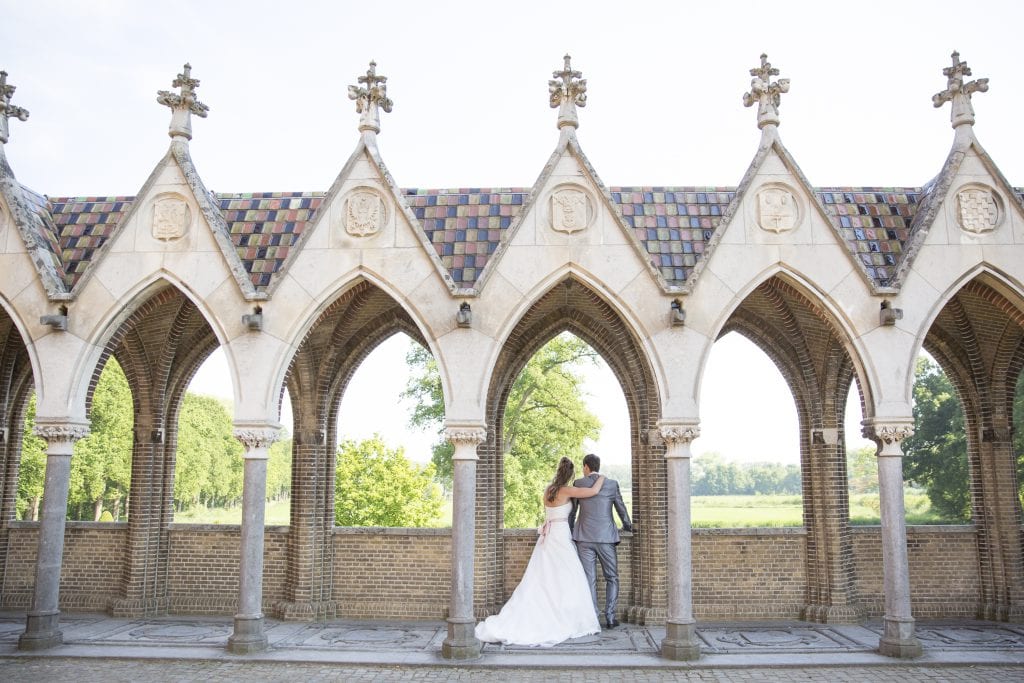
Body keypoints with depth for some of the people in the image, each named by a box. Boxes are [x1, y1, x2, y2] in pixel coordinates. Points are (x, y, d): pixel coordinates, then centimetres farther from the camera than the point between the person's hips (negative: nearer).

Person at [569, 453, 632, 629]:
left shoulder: (578, 483, 1)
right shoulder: (612, 484, 2)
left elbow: (572, 511, 9)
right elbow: (621, 508, 13)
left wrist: (570, 529, 26)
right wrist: (627, 525, 32)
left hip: (584, 537, 0)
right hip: (606, 537, 0)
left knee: (589, 579, 3)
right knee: (612, 578, 13)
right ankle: (610, 617, 7)